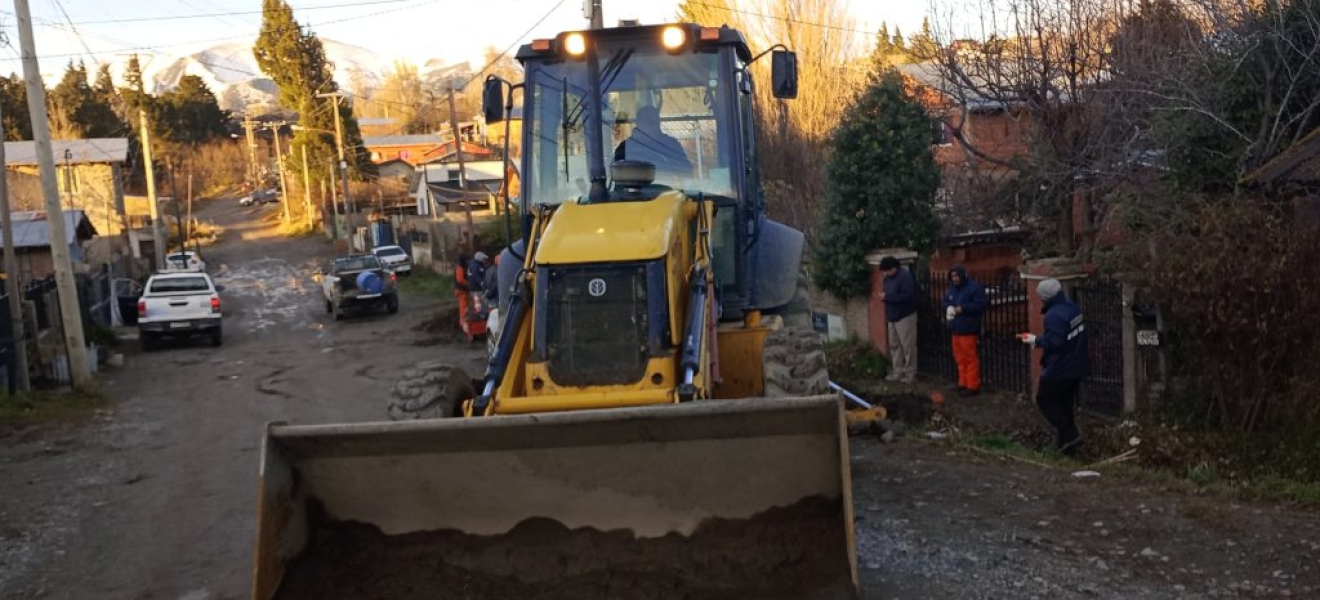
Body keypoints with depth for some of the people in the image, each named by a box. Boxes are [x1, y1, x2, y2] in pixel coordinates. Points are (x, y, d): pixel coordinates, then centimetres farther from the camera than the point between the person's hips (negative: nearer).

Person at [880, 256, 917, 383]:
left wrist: (887, 297, -24)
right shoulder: (888, 278, 11)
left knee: (908, 346, -4)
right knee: (894, 346, 11)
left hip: (905, 316, -9)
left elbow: (907, 296, -26)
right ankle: (898, 372, 19)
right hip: (892, 317, 9)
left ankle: (910, 374, 4)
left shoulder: (905, 276, -16)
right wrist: (884, 297, 1)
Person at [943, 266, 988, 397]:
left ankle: (973, 386, 1)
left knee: (970, 358, -5)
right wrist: (948, 308, 0)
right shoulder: (952, 288, 15)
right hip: (955, 328, 8)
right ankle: (963, 383, 25)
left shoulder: (974, 287, -12)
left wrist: (963, 308, -22)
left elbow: (981, 305, -18)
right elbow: (946, 301, 24)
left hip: (968, 329, -8)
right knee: (960, 358, 14)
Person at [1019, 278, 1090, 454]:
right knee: (1066, 402, 17)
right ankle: (1065, 440, 23)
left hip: (1059, 369, -9)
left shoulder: (1054, 315, -25)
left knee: (1044, 399, 6)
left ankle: (1069, 435, -1)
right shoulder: (1072, 308, 7)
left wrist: (1036, 340, -12)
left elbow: (1054, 342, -28)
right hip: (1075, 366, 9)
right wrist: (1040, 339, 11)